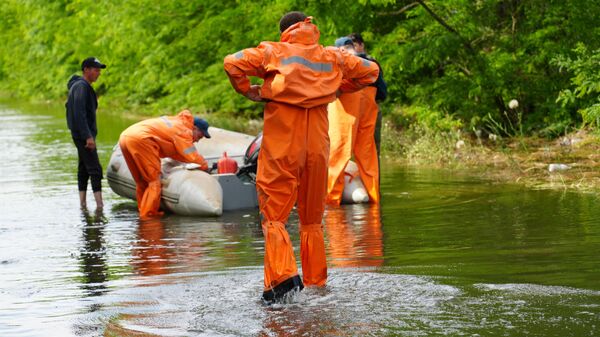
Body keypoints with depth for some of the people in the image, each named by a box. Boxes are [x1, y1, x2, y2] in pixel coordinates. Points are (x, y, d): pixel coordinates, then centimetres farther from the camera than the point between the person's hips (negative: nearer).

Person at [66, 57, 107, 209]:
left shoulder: (85, 86, 16)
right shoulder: (81, 87, -15)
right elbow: (79, 113, -23)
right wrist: (88, 136, -26)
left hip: (82, 134, 10)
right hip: (83, 134, -10)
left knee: (84, 169, 10)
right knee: (95, 169, -12)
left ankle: (83, 204, 12)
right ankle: (99, 205, -16)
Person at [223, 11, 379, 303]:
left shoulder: (273, 52, 3)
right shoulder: (332, 57, 12)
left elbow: (233, 63, -8)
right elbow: (369, 71, 19)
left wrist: (247, 92, 6)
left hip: (281, 148, -3)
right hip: (317, 146, 3)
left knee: (274, 216, -4)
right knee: (312, 220, 14)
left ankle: (282, 276, -25)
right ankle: (316, 284, 14)